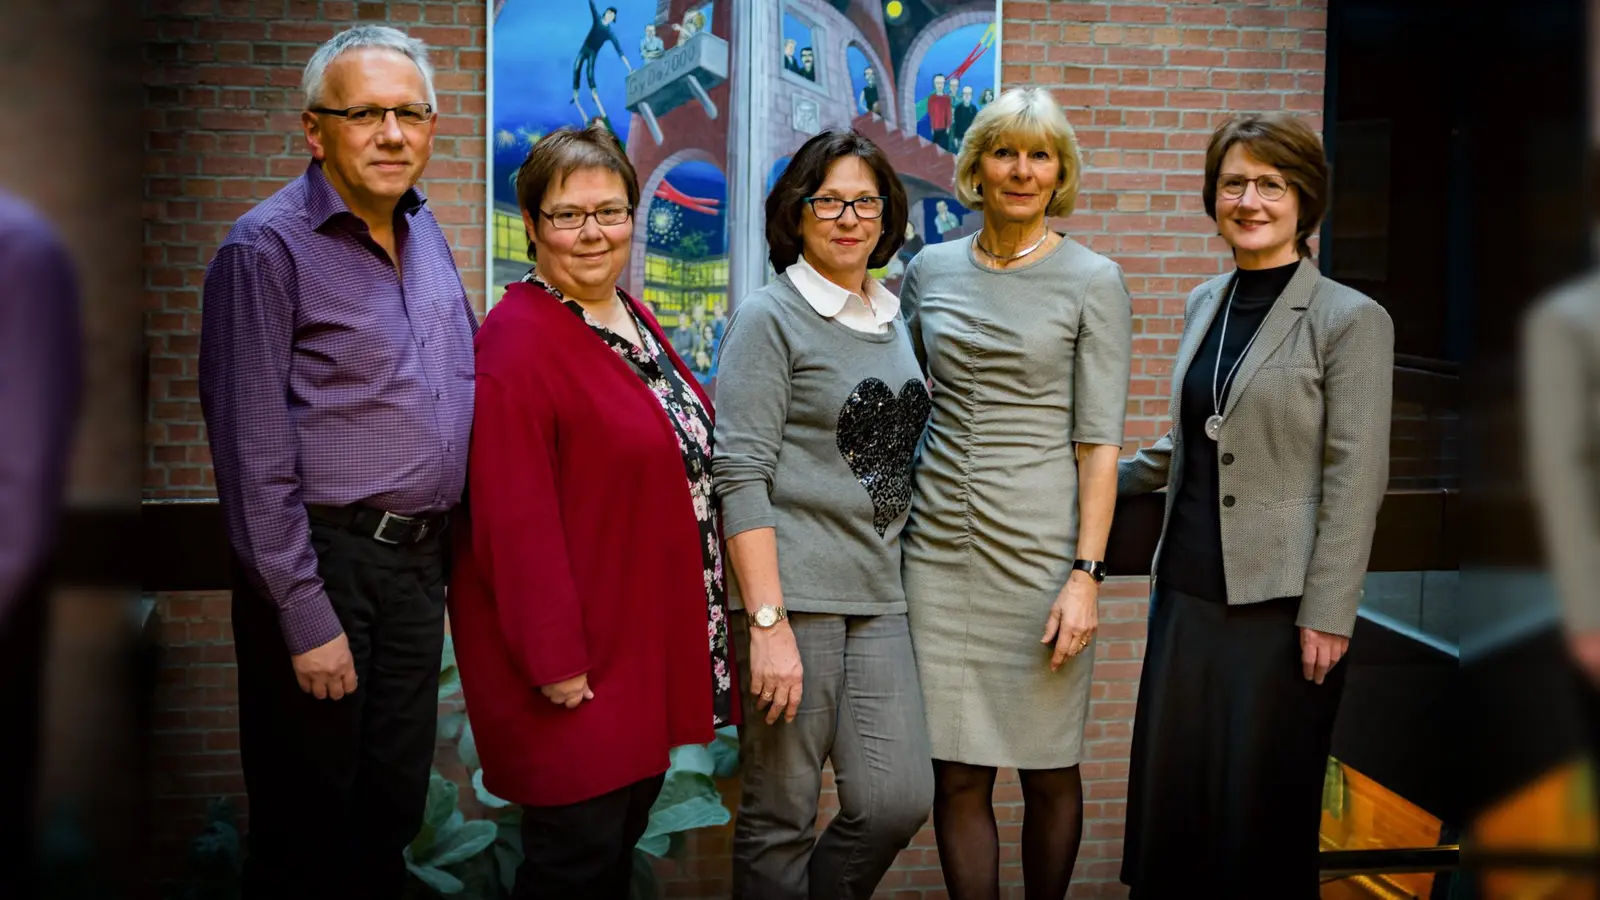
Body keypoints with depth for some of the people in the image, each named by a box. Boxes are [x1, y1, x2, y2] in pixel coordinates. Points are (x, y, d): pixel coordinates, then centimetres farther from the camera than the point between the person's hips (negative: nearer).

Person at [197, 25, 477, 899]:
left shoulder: (424, 233, 10)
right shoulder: (268, 247, -13)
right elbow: (253, 455, -16)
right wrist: (306, 619, -18)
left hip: (420, 559, 7)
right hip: (327, 562, -7)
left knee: (391, 820, 16)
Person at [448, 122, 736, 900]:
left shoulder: (633, 321, 9)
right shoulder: (517, 343, -19)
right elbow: (515, 518, -22)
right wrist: (555, 659, -22)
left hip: (645, 638, 9)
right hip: (579, 651, -9)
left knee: (631, 820, 19)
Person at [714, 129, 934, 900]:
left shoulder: (894, 322, 16)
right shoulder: (769, 318, -3)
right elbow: (741, 474, -11)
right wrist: (768, 622, -18)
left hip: (879, 594, 6)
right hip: (793, 590, -6)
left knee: (898, 801, -1)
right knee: (782, 817, 0)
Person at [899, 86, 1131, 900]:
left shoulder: (1093, 282, -1)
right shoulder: (929, 271, 9)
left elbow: (1100, 442, -5)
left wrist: (1087, 573, -13)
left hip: (1041, 548, -3)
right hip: (940, 544, 3)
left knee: (1048, 769, 6)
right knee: (958, 775, 4)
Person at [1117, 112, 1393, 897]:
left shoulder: (1351, 321, -7)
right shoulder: (1204, 304, 12)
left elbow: (1355, 479, -10)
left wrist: (1327, 615, -13)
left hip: (1279, 600, -6)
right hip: (1188, 589, 6)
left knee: (1260, 816, 2)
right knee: (1167, 802, 8)